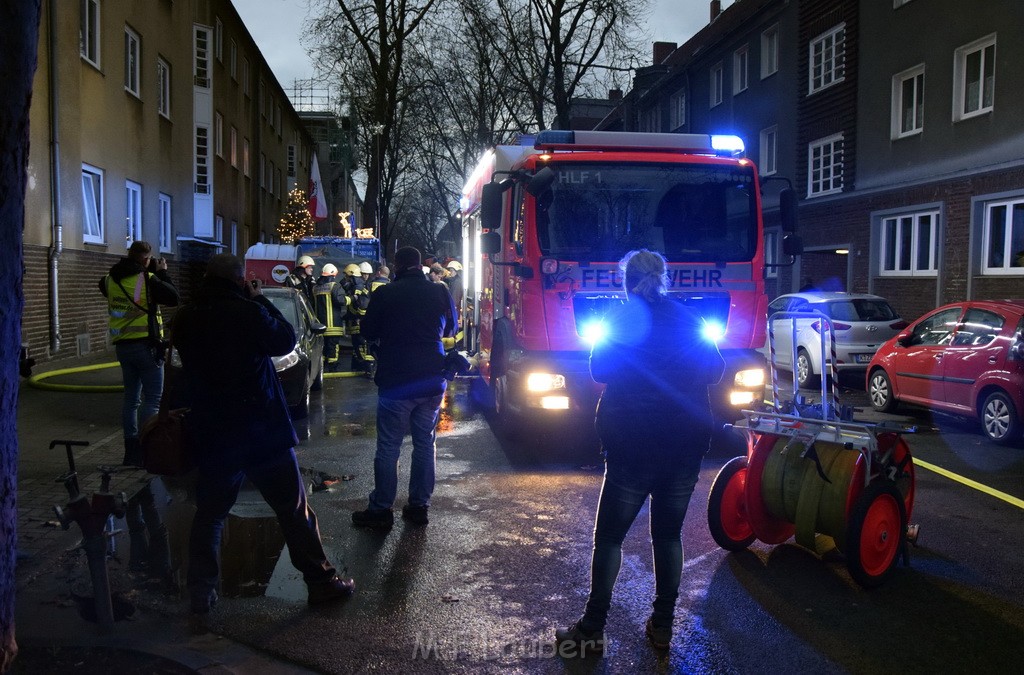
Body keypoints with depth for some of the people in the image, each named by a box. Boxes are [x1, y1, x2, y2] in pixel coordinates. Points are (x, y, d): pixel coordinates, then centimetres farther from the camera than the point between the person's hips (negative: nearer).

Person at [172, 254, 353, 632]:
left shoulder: (186, 321, 0)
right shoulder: (248, 313, -16)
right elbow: (285, 340, -3)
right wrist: (260, 300, 5)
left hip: (213, 440, 4)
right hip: (264, 434, -4)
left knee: (208, 516, 13)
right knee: (293, 510, 10)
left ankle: (201, 604, 12)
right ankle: (321, 582, 20)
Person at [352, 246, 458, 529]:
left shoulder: (385, 294, -9)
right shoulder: (440, 292, 0)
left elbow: (369, 331, 3)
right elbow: (451, 329, 15)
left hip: (396, 381, -3)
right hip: (433, 381, 3)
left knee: (388, 447, 4)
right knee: (425, 443, 13)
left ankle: (381, 509, 10)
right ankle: (419, 506, 19)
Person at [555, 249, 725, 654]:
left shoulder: (622, 318, -5)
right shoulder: (689, 319, 7)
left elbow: (600, 369, -2)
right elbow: (714, 370, 13)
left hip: (634, 446, -4)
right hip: (687, 446, 4)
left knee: (609, 537, 4)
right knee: (668, 534, 14)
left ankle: (592, 631, 7)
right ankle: (662, 625, 18)